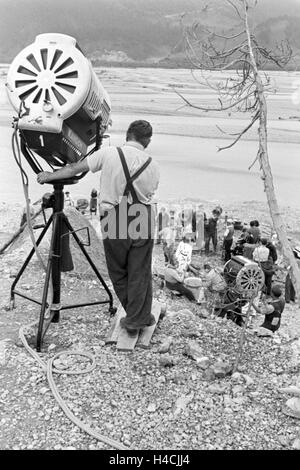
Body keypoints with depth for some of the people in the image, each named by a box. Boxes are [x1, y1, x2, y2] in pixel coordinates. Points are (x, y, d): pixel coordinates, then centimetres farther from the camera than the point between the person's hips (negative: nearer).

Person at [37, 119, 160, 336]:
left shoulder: (109, 154, -5)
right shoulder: (153, 166, 1)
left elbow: (74, 169, 0)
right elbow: (148, 195, 6)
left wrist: (48, 176, 13)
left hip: (114, 225, -1)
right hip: (142, 225, 2)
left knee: (118, 274, 16)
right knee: (140, 274, 12)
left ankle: (138, 317, 28)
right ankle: (136, 319, 22)